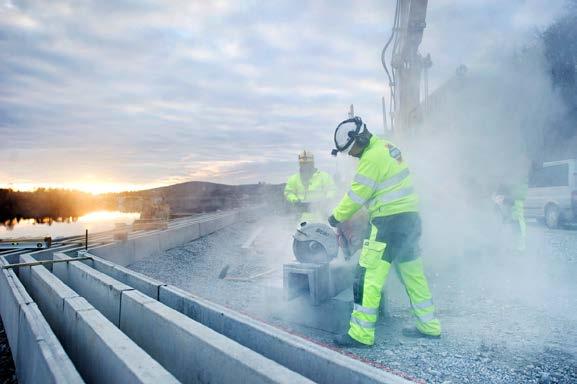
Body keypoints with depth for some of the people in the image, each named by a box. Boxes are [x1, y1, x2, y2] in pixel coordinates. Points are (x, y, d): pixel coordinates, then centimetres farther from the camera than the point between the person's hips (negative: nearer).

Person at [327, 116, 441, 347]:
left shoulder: (372, 157, -15)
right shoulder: (386, 146, 15)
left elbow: (357, 195, -11)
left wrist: (336, 217, 3)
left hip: (391, 222, -10)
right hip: (410, 218, 10)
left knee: (368, 277, -5)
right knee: (413, 274, 18)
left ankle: (361, 334, 0)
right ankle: (429, 326, 29)